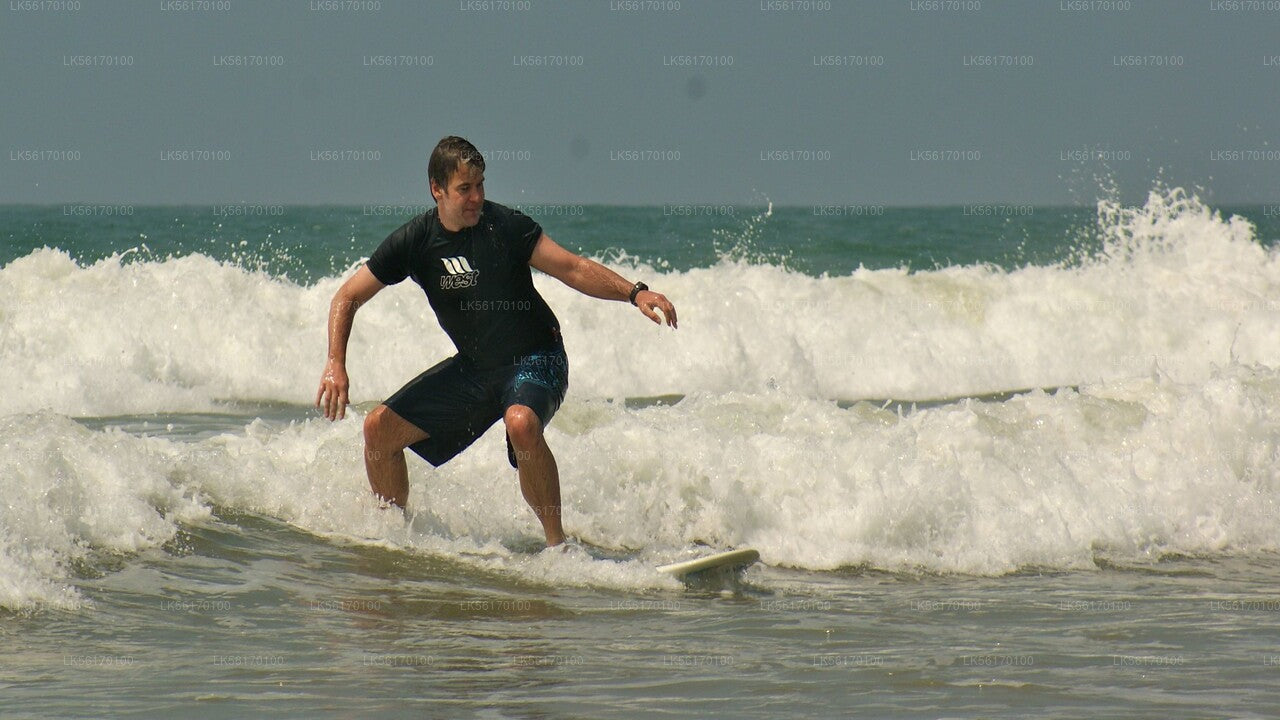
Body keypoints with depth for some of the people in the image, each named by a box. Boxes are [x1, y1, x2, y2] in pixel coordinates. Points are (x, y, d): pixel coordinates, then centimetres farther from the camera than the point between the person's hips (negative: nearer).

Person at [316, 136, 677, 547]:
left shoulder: (505, 226, -17)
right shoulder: (415, 241, -7)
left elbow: (572, 269, -15)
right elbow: (348, 297, -2)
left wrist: (634, 293, -30)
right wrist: (336, 366, -15)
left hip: (535, 361, -5)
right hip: (474, 367, 5)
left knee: (522, 424, -37)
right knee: (380, 428, 1)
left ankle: (556, 541, -25)